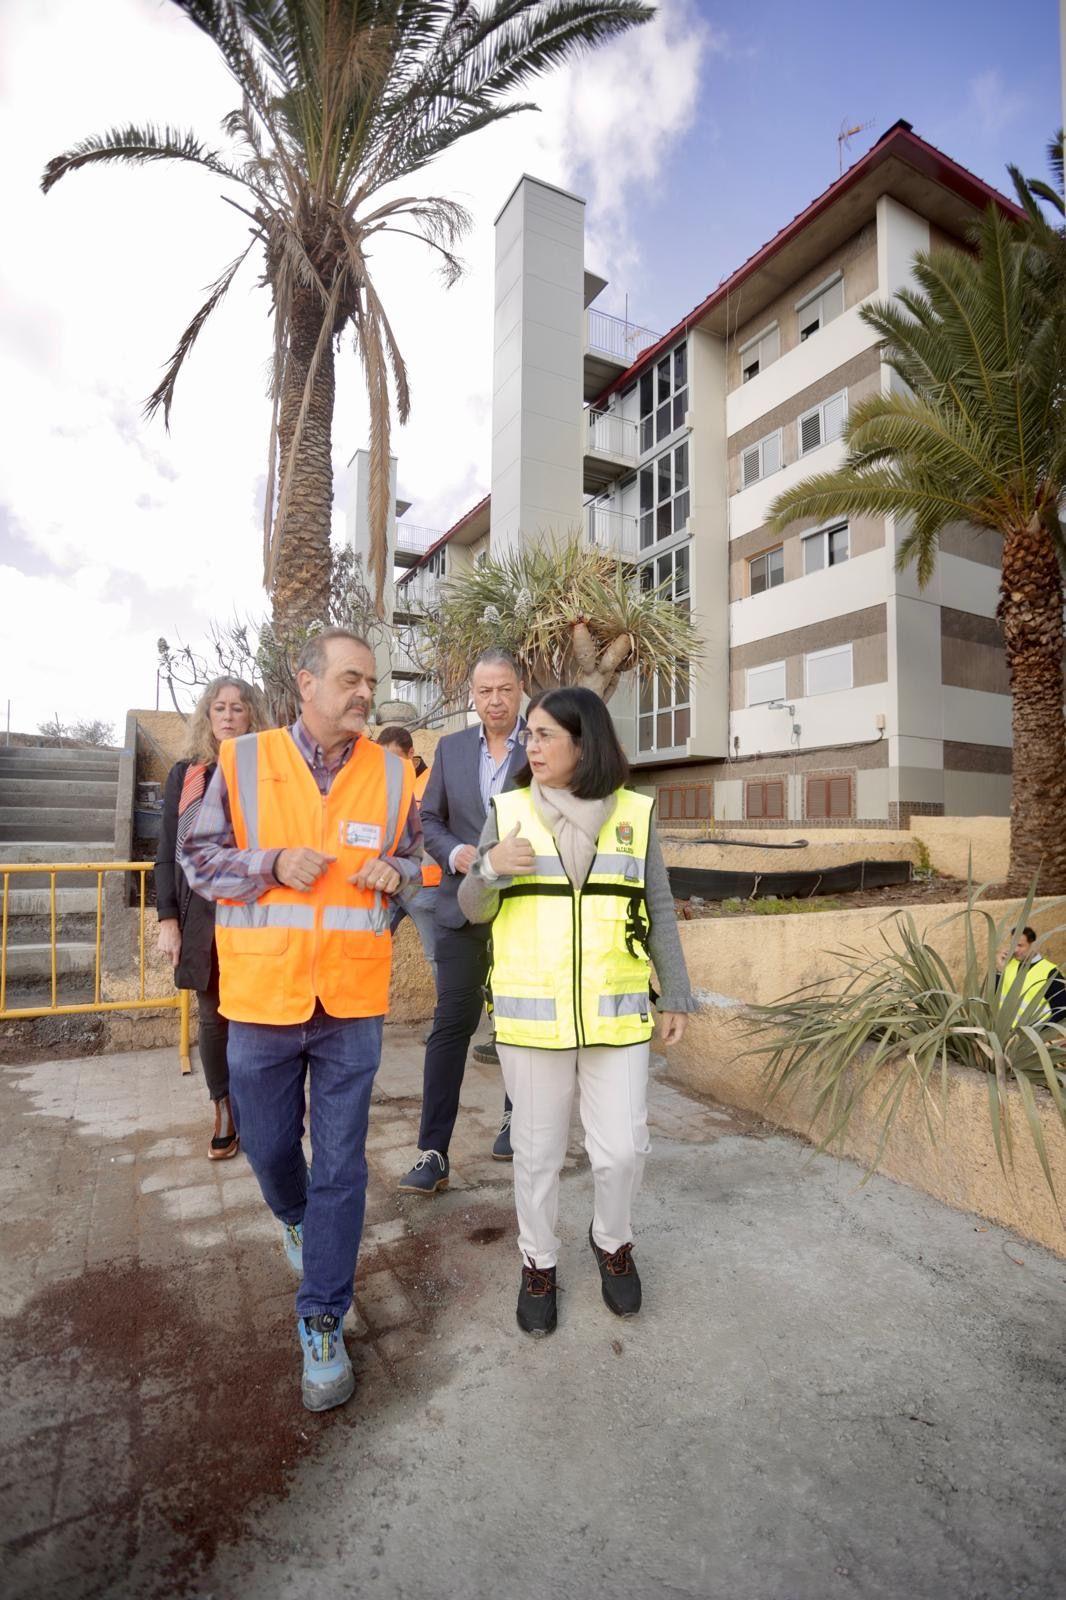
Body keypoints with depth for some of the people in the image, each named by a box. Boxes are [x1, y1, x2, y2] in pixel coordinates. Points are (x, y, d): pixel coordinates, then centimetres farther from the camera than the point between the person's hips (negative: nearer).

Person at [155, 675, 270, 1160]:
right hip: (201, 914, 2)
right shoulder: (185, 774, 6)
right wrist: (167, 918, 0)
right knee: (212, 1015, 10)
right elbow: (167, 851, 6)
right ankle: (225, 1114, 24)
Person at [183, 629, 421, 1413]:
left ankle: (322, 1323, 27)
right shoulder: (243, 761, -4)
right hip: (263, 996, 0)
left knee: (341, 1166, 7)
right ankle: (297, 1218, 54)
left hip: (352, 1001, 0)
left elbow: (417, 858, 12)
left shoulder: (393, 773, 1)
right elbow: (200, 859, 1)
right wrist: (275, 863, -16)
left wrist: (394, 872, -10)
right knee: (269, 1144, 19)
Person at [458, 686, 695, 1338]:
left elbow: (659, 912, 5)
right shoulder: (509, 811, -3)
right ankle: (539, 1260, 38)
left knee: (622, 1147, 8)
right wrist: (491, 867, -22)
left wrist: (677, 997, 7)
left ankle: (613, 1241, 39)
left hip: (616, 1012, 1)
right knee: (538, 1149, 12)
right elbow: (473, 910, -1)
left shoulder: (634, 813, -2)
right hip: (531, 1014, 0)